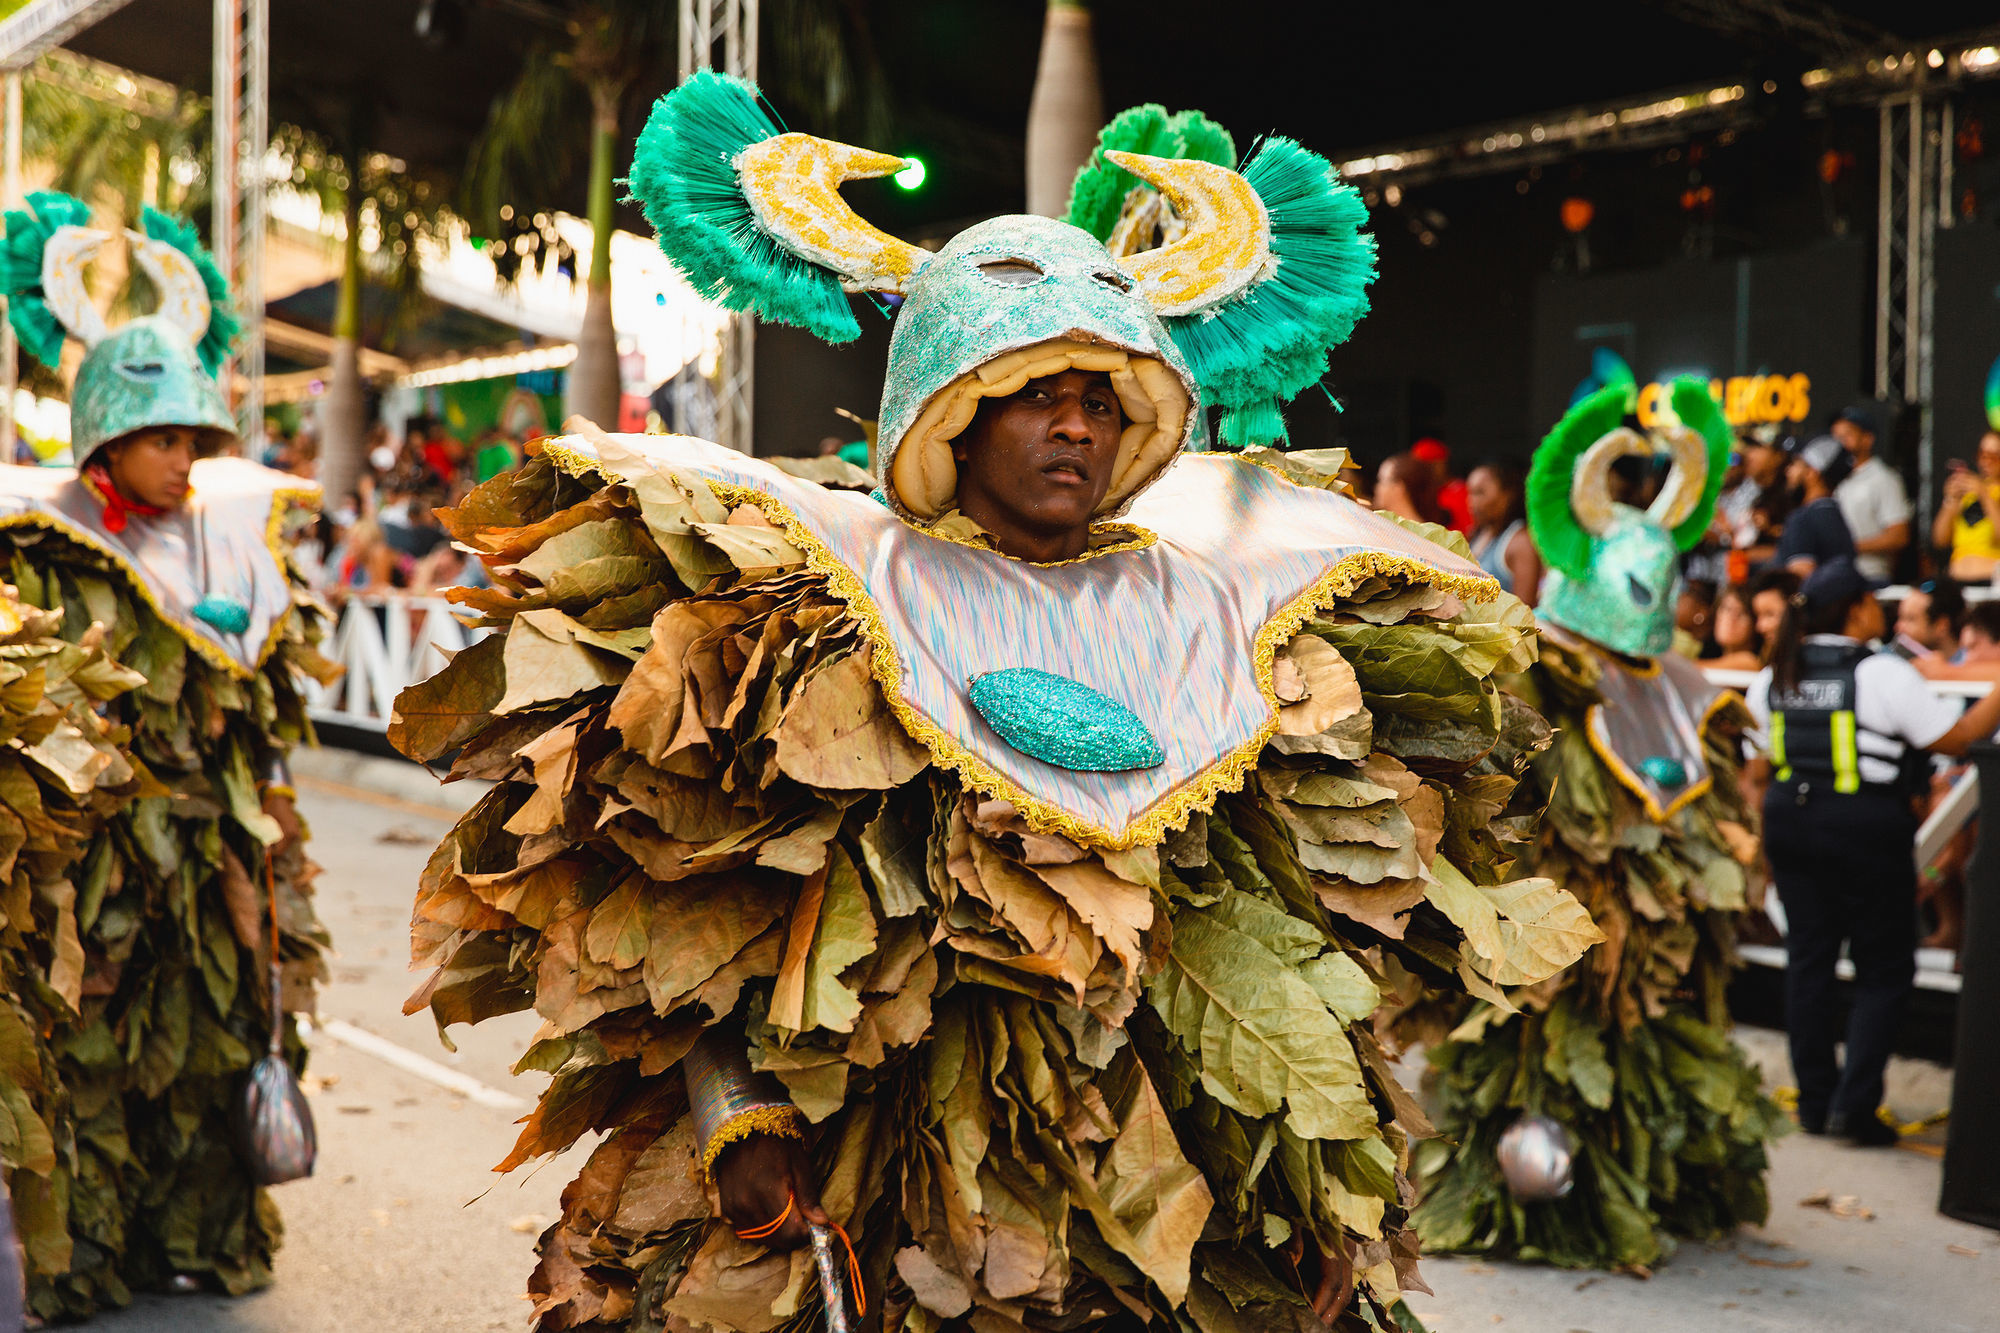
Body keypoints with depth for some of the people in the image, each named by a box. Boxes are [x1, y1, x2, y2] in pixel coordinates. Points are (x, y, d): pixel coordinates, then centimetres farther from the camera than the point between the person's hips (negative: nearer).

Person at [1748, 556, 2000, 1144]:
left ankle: (1815, 1102, 18)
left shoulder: (1774, 677, 5)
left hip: (1790, 820, 6)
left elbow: (1759, 764, 13)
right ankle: (1855, 1103, -2)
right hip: (1866, 828, -6)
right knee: (1884, 970, 6)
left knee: (1807, 958, 13)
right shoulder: (1884, 674, -14)